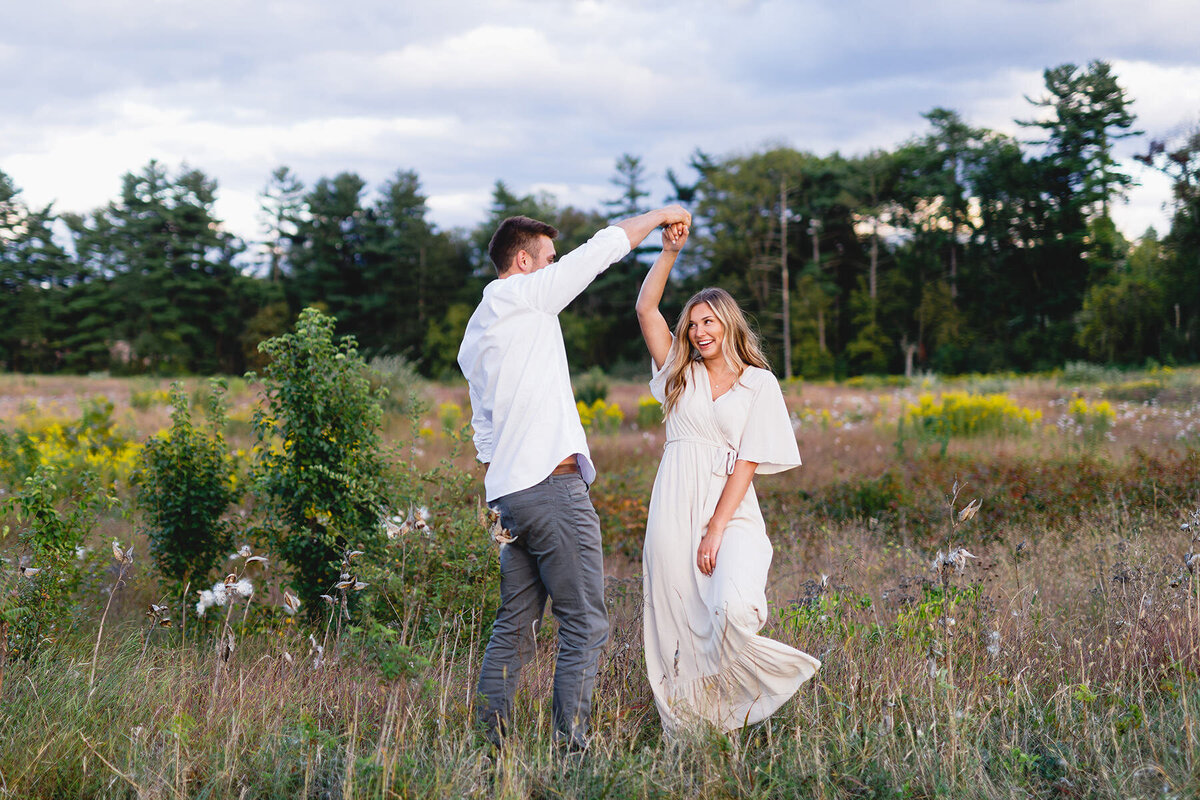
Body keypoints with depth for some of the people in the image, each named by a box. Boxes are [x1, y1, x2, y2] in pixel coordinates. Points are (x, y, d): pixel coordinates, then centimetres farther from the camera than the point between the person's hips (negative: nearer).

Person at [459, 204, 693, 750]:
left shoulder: (475, 335, 22)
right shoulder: (520, 294, -4)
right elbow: (605, 246, -2)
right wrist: (658, 216, 12)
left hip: (507, 491, 9)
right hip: (552, 485, -9)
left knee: (516, 624, 12)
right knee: (584, 623, -6)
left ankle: (489, 741, 12)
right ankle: (570, 744, -7)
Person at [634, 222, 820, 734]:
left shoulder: (759, 383, 4)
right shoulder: (682, 374, 15)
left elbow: (749, 461, -3)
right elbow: (646, 309, 9)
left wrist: (716, 529, -11)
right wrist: (669, 252, 1)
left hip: (730, 510, -3)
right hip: (673, 512, 3)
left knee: (734, 611, -24)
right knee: (676, 622, 1)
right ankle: (685, 731, 12)